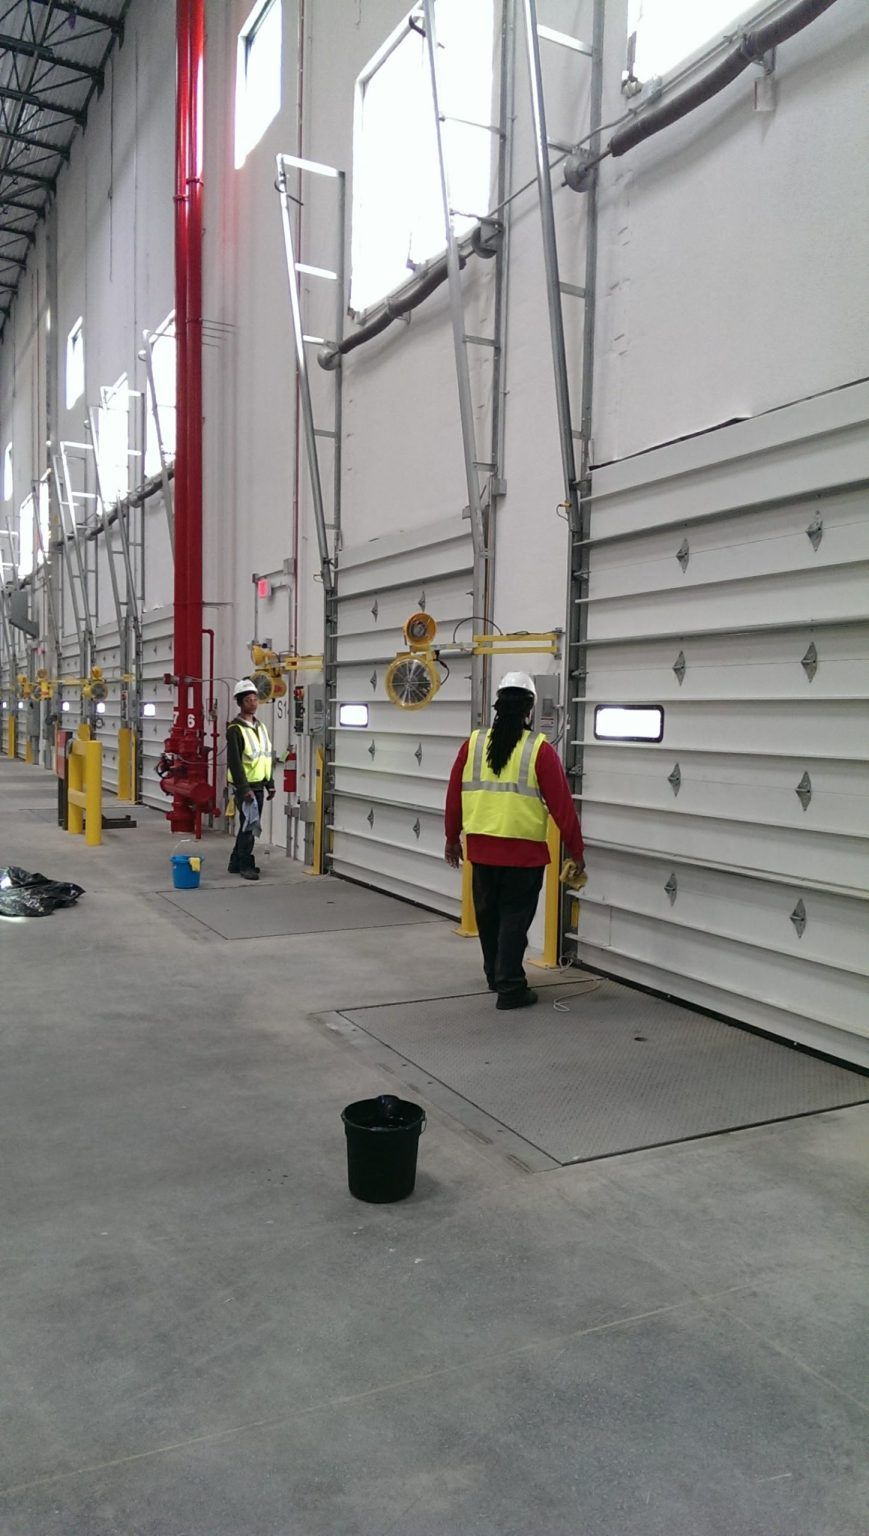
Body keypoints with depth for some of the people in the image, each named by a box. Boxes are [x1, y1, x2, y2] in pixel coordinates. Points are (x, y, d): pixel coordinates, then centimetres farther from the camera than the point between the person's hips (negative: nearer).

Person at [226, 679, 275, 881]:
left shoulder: (260, 726, 14)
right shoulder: (235, 729, -12)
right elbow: (234, 762, -17)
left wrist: (270, 784, 15)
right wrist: (244, 788, -22)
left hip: (259, 785, 8)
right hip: (245, 786, -8)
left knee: (250, 825, 13)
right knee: (248, 826, -6)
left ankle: (236, 862, 23)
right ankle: (245, 865, 4)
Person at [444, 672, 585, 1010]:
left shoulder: (473, 744, 2)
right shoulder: (540, 749, -9)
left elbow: (454, 794, 8)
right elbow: (561, 804, -8)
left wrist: (452, 838, 21)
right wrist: (576, 851, 0)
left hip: (481, 848, 4)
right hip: (523, 852, -4)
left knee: (488, 913, 19)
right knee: (514, 917, 5)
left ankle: (495, 976, 35)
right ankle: (510, 988, 6)